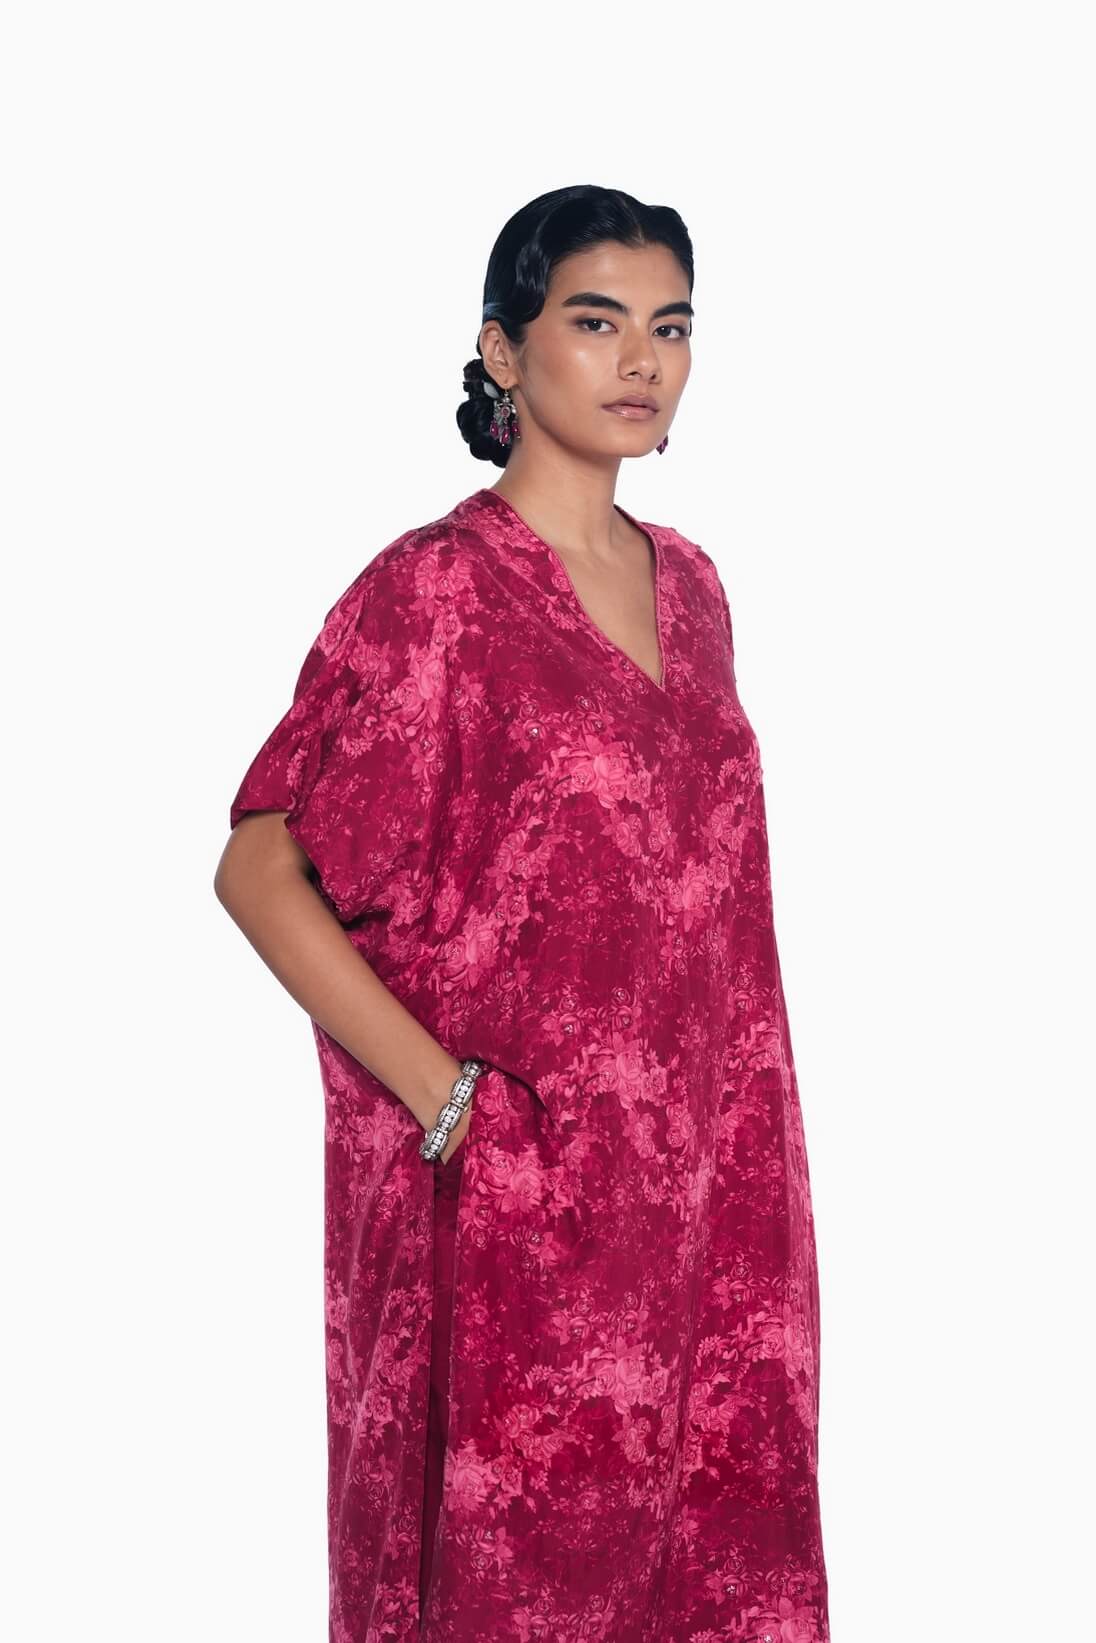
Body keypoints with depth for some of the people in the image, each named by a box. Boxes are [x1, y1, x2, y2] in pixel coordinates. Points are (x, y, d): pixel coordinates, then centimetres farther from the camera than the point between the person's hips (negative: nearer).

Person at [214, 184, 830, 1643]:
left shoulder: (688, 584, 10)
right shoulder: (434, 590, -11)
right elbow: (257, 869, -13)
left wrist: (735, 1153, 11)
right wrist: (449, 1100, -16)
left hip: (695, 1178, 6)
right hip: (513, 1193, -6)